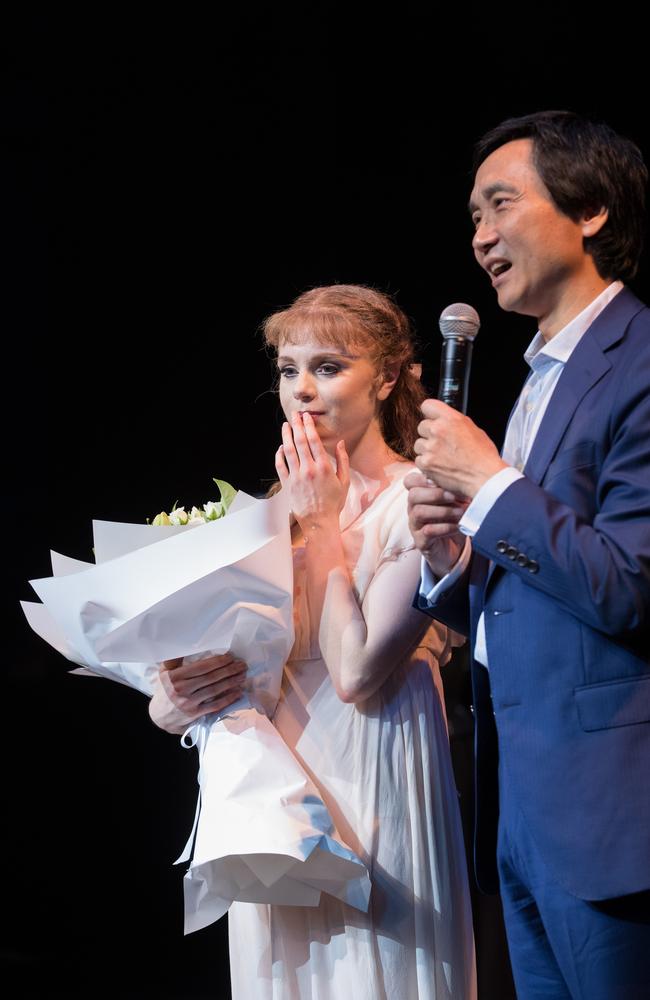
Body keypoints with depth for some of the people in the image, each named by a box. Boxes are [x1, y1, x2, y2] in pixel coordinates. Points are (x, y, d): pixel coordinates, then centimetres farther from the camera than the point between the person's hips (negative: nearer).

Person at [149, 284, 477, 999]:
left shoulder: (418, 501, -11)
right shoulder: (283, 505, 9)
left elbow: (358, 672, -20)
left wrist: (323, 522, -13)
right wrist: (176, 697, -11)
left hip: (372, 781, -6)